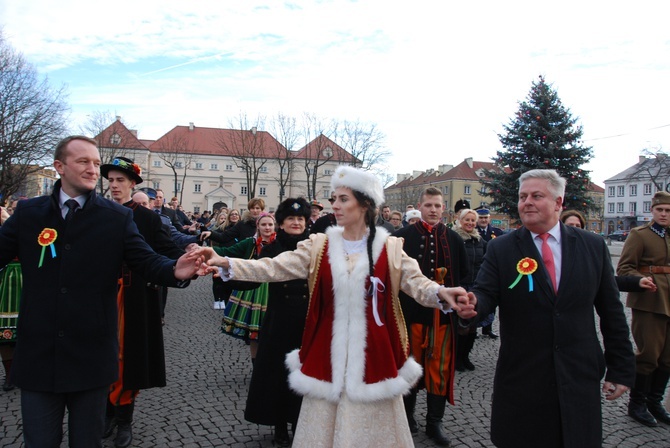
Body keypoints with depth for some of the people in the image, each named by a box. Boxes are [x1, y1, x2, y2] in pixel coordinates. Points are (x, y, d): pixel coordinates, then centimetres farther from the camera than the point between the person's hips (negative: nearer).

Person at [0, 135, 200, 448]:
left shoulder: (118, 218, -2)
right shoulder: (28, 213, 4)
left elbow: (148, 261, -8)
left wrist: (175, 271, -28)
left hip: (91, 356, -1)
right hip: (38, 354, 2)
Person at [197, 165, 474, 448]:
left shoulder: (390, 249, -1)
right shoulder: (319, 247, 0)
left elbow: (416, 282, -10)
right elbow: (275, 268, -6)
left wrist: (441, 294, -33)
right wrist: (225, 263, -18)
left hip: (372, 355, -1)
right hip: (328, 355, 1)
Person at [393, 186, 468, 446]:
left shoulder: (453, 239, 7)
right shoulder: (403, 236, -1)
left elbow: (464, 276, 11)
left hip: (443, 314, 2)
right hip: (412, 313, -2)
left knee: (440, 369, 7)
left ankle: (434, 422, 20)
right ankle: (407, 414, 29)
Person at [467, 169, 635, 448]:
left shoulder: (594, 246, 3)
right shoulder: (500, 249, -1)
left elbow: (611, 311, 6)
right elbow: (486, 294, -10)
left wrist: (621, 369, 6)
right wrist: (472, 302, -34)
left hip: (580, 378, 1)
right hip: (521, 380, -1)